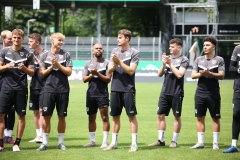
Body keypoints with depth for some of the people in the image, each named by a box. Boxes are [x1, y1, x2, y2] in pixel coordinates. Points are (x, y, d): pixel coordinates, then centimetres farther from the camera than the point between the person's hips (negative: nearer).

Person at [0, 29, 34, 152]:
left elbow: (32, 72, 4)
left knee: (21, 115, 1)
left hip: (21, 89, -1)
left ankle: (17, 143, 9)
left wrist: (24, 68, -16)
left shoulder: (27, 54, 3)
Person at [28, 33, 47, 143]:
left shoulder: (44, 54, -6)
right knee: (35, 112, 8)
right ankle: (38, 135, 13)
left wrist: (37, 60, -18)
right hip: (34, 86, 6)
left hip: (43, 86, -6)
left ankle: (41, 135, -10)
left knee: (41, 110, -9)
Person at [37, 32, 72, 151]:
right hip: (49, 89, 0)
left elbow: (69, 72, 0)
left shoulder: (66, 55, 6)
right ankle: (44, 143, 4)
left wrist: (58, 64, -8)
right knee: (46, 115, -2)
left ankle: (61, 142, 13)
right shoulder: (45, 56, 7)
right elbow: (42, 74, 5)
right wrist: (51, 66, -8)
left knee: (61, 116, 4)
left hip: (63, 90, 0)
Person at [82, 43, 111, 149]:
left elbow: (108, 79, -6)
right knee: (91, 118, 9)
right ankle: (92, 140, 16)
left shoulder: (106, 63, 1)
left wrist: (97, 73, -15)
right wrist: (91, 75, -9)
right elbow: (84, 79, 8)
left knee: (104, 117, -7)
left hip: (102, 93, -4)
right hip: (91, 94, 4)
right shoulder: (88, 64, 13)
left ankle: (105, 141, -6)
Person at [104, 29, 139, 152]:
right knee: (115, 115, 9)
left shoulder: (134, 53, -4)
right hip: (115, 88, 5)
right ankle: (114, 142, 16)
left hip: (128, 89, -5)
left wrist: (119, 62, -16)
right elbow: (110, 70, 7)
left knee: (131, 115, -4)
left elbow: (131, 70, -12)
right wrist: (114, 64, -13)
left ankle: (134, 143, -3)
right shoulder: (115, 51, 11)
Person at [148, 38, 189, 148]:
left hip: (176, 93, -5)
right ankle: (161, 140, 8)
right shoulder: (168, 58, 13)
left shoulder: (184, 60, -3)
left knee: (177, 116, 2)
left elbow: (179, 74, -15)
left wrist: (170, 63, -11)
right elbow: (160, 74, 11)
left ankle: (174, 141, 8)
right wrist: (164, 64, -6)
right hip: (165, 92, 5)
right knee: (160, 115, 2)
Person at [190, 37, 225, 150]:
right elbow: (193, 75, 7)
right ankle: (200, 142, 10)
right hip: (200, 93, 4)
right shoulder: (199, 60, 12)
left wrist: (209, 73, -22)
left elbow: (221, 76, -8)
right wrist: (201, 74, -12)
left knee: (215, 118, 1)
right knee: (200, 118, 5)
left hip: (213, 93, -3)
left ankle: (215, 143, 6)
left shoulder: (219, 60, 1)